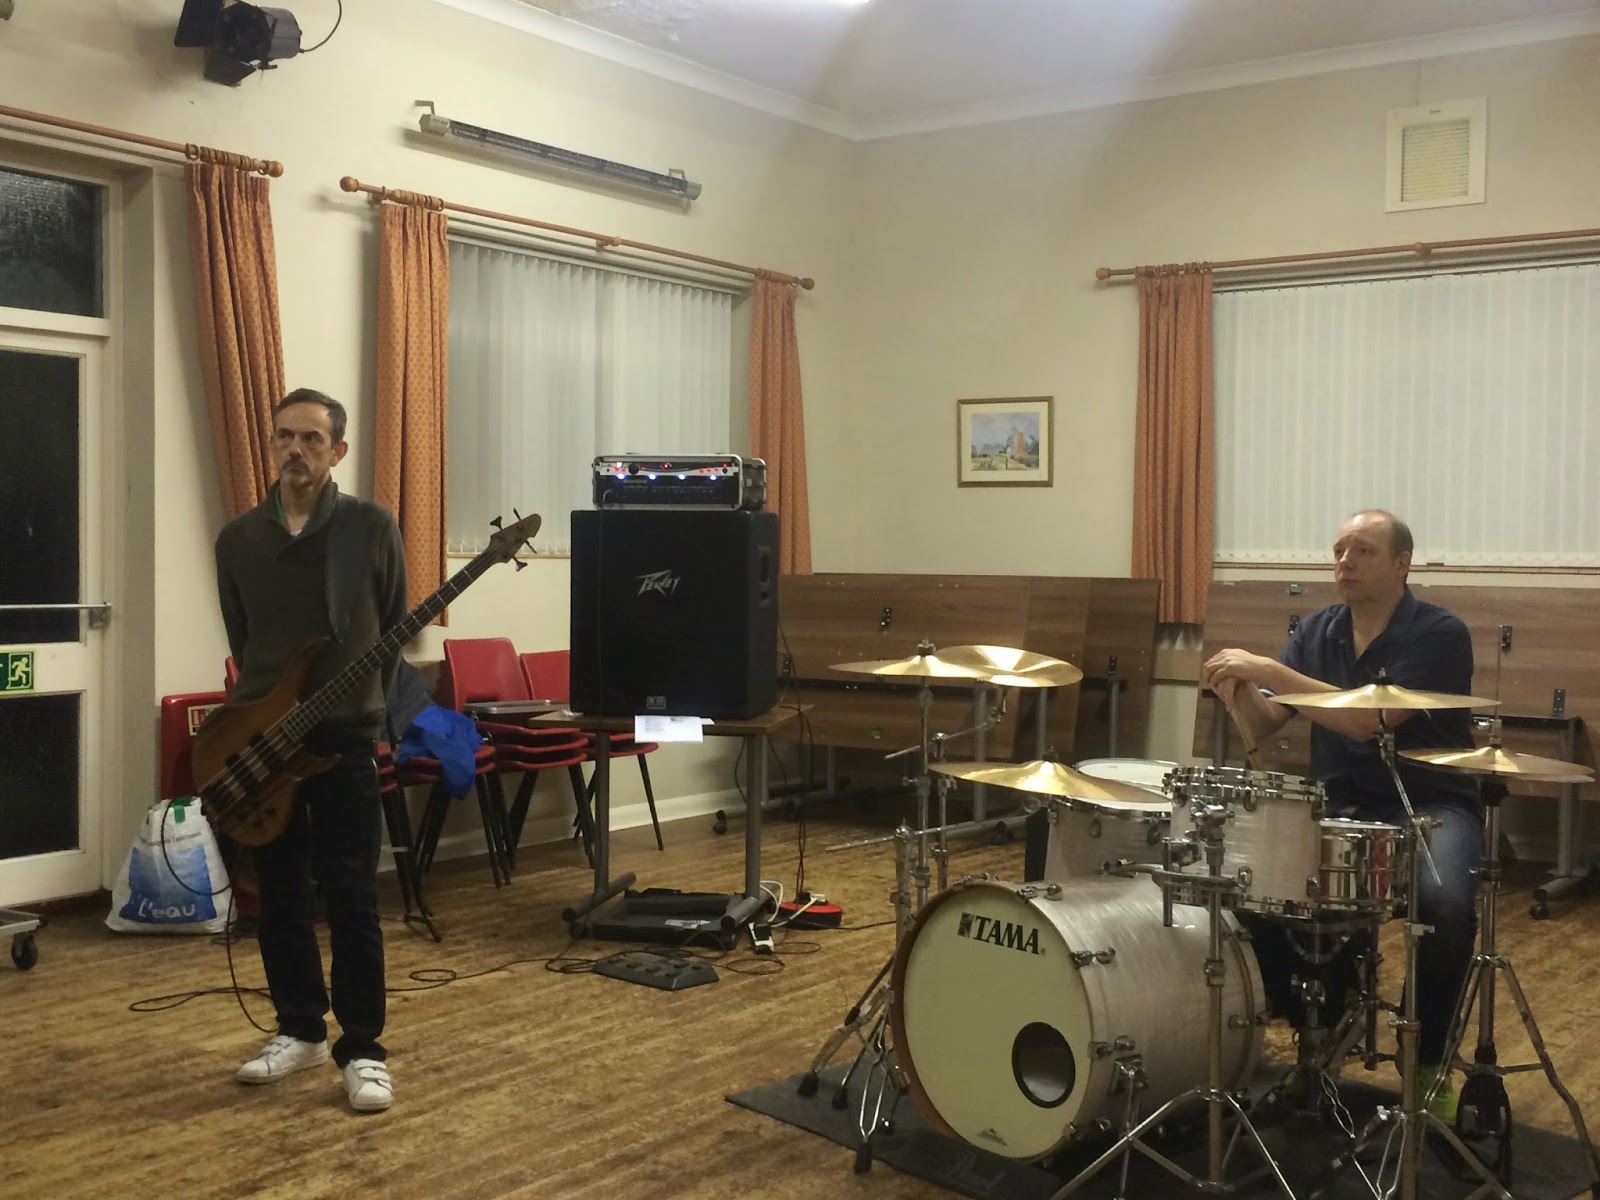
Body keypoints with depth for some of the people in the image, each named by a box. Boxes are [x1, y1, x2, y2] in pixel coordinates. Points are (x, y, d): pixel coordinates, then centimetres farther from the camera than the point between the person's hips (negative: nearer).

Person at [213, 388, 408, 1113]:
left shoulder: (372, 528, -3)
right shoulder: (238, 537, 6)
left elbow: (394, 634, 3)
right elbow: (240, 641, 15)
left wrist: (365, 709, 2)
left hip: (345, 737, -4)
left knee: (351, 898, -3)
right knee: (280, 895, 11)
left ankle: (363, 1050, 6)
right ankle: (300, 1030, 25)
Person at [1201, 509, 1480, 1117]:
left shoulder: (1439, 633, -12)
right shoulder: (1316, 630, 6)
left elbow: (1367, 720, -25)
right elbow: (1263, 724, 1)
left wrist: (1266, 669, -29)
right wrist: (1238, 687, -22)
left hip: (1428, 807, -5)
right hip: (1339, 807, 5)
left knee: (1443, 904, -33)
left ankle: (1431, 1059, -6)